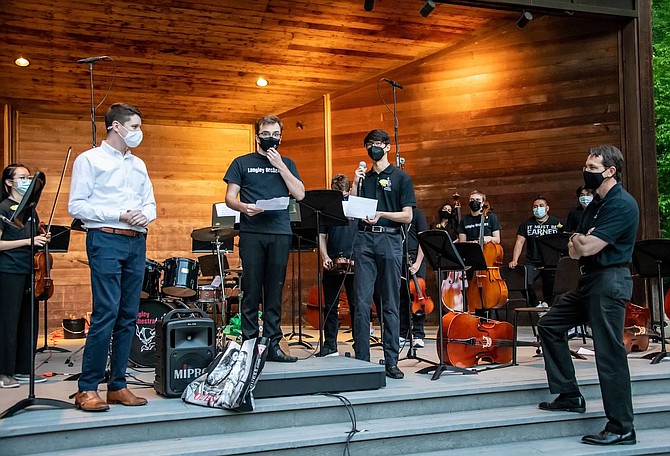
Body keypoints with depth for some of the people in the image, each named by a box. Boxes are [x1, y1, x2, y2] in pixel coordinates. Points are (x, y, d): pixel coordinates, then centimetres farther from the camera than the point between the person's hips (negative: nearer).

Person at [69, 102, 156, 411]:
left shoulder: (138, 165, 20)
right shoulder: (89, 160, 2)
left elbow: (150, 204, 23)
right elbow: (76, 206, -6)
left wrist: (145, 215, -1)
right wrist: (119, 215, -14)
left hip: (136, 243, 6)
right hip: (106, 240, -6)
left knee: (128, 316, 5)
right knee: (105, 314, -12)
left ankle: (117, 385, 12)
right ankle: (87, 388, -3)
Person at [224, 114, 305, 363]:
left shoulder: (286, 164, 16)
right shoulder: (242, 163, 10)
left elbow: (299, 194, 4)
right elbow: (230, 197, 6)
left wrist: (280, 165, -2)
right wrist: (243, 207, -16)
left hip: (280, 233, 2)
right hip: (251, 233, -2)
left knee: (275, 291, 3)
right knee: (252, 290, -2)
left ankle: (273, 344, 8)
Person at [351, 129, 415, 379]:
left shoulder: (401, 178, 7)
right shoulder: (364, 178, 18)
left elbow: (407, 216, 0)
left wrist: (380, 214, -13)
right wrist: (355, 184, -1)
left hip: (390, 240, -2)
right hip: (364, 239, 3)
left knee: (391, 304, 0)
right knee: (362, 302, -4)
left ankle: (391, 361, 4)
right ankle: (361, 359, 1)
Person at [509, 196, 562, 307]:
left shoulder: (556, 222, 7)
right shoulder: (526, 224, 10)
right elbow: (520, 242, 4)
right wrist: (514, 261, -9)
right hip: (532, 263, 0)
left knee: (549, 288, 3)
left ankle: (546, 304, 30)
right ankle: (537, 305, 1)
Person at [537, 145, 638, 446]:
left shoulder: (622, 204, -15)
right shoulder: (596, 204, 16)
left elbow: (587, 246, -23)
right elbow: (574, 251, 12)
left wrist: (579, 239, -1)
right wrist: (579, 243, -10)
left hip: (610, 282, -11)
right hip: (590, 280, 11)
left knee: (609, 353, -8)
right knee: (550, 325, 15)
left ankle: (621, 429, 1)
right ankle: (569, 396, 20)